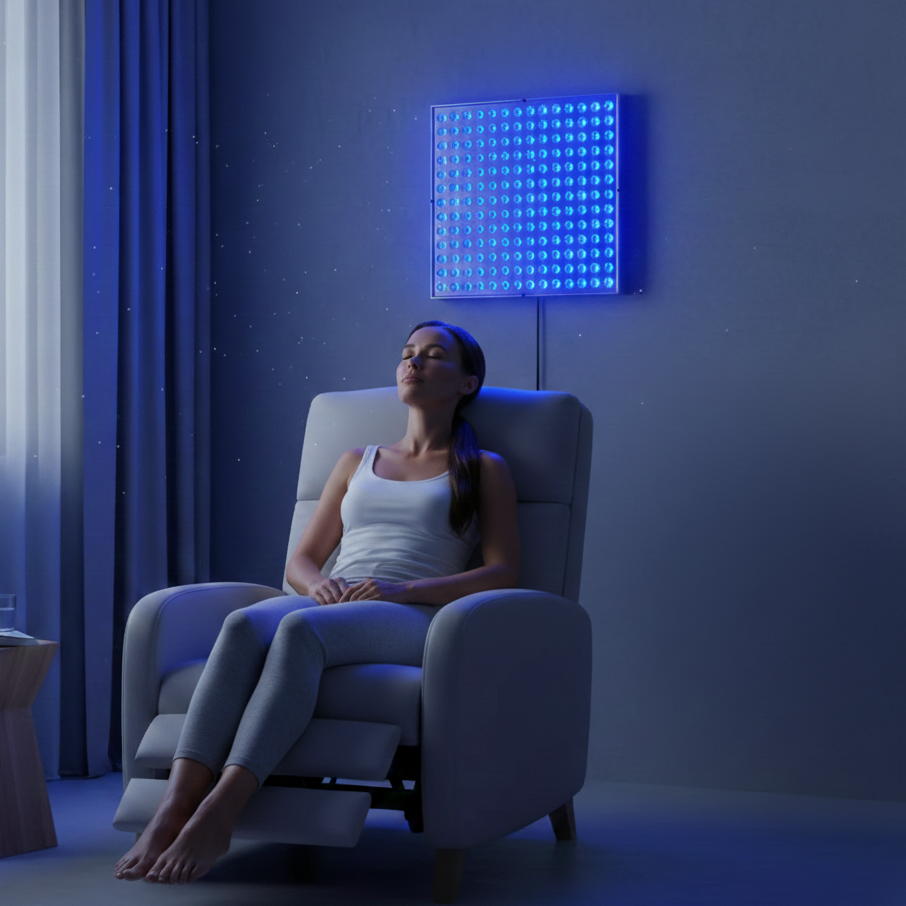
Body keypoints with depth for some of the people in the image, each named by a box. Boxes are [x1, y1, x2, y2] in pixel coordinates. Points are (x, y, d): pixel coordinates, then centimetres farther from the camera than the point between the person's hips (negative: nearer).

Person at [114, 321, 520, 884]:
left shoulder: (483, 470, 18)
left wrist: (401, 590, -11)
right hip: (331, 605, 4)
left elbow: (503, 573, 3)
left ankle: (217, 817, -49)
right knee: (245, 624, -34)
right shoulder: (357, 462, 30)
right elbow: (300, 560, 26)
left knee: (301, 629, -39)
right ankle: (174, 808, -47)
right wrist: (318, 584, -1)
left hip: (411, 621, -4)